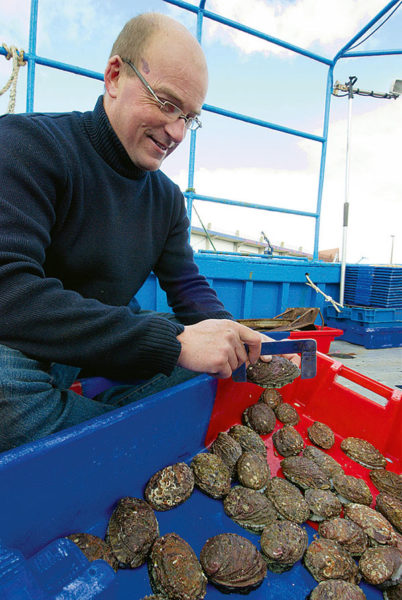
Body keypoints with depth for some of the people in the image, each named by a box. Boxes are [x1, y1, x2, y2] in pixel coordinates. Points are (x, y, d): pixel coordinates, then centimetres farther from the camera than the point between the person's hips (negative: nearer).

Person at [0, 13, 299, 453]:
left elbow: (187, 286, 6)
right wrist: (174, 340, -35)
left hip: (110, 345, 6)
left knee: (216, 354, -5)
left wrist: (235, 334, -17)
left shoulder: (167, 198, 5)